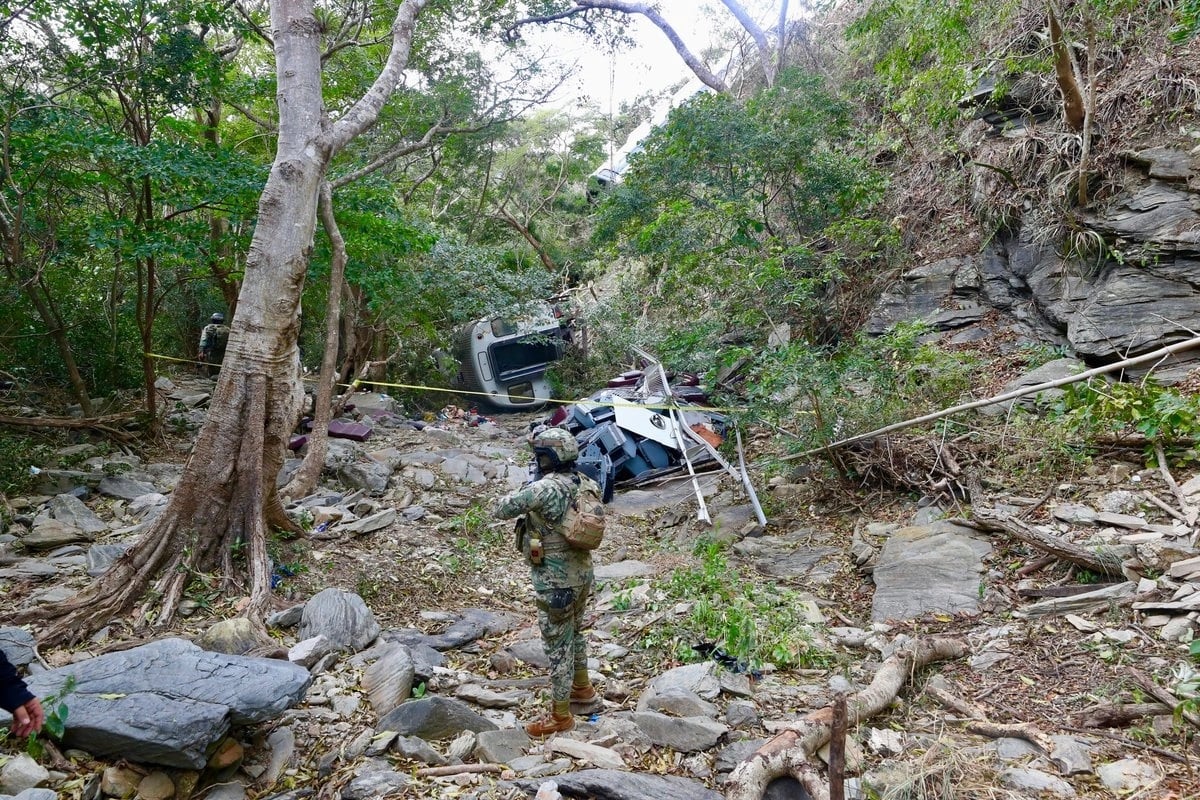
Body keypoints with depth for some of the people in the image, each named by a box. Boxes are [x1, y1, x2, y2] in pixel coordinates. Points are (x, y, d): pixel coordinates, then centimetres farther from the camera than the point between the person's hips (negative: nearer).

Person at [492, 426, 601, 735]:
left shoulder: (545, 488, -25)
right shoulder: (583, 482, -2)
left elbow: (499, 510, -19)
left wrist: (524, 490, -1)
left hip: (556, 581, -8)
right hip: (581, 573, 8)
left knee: (557, 645, 5)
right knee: (575, 633, 26)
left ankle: (561, 716, 19)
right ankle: (583, 690, 44)